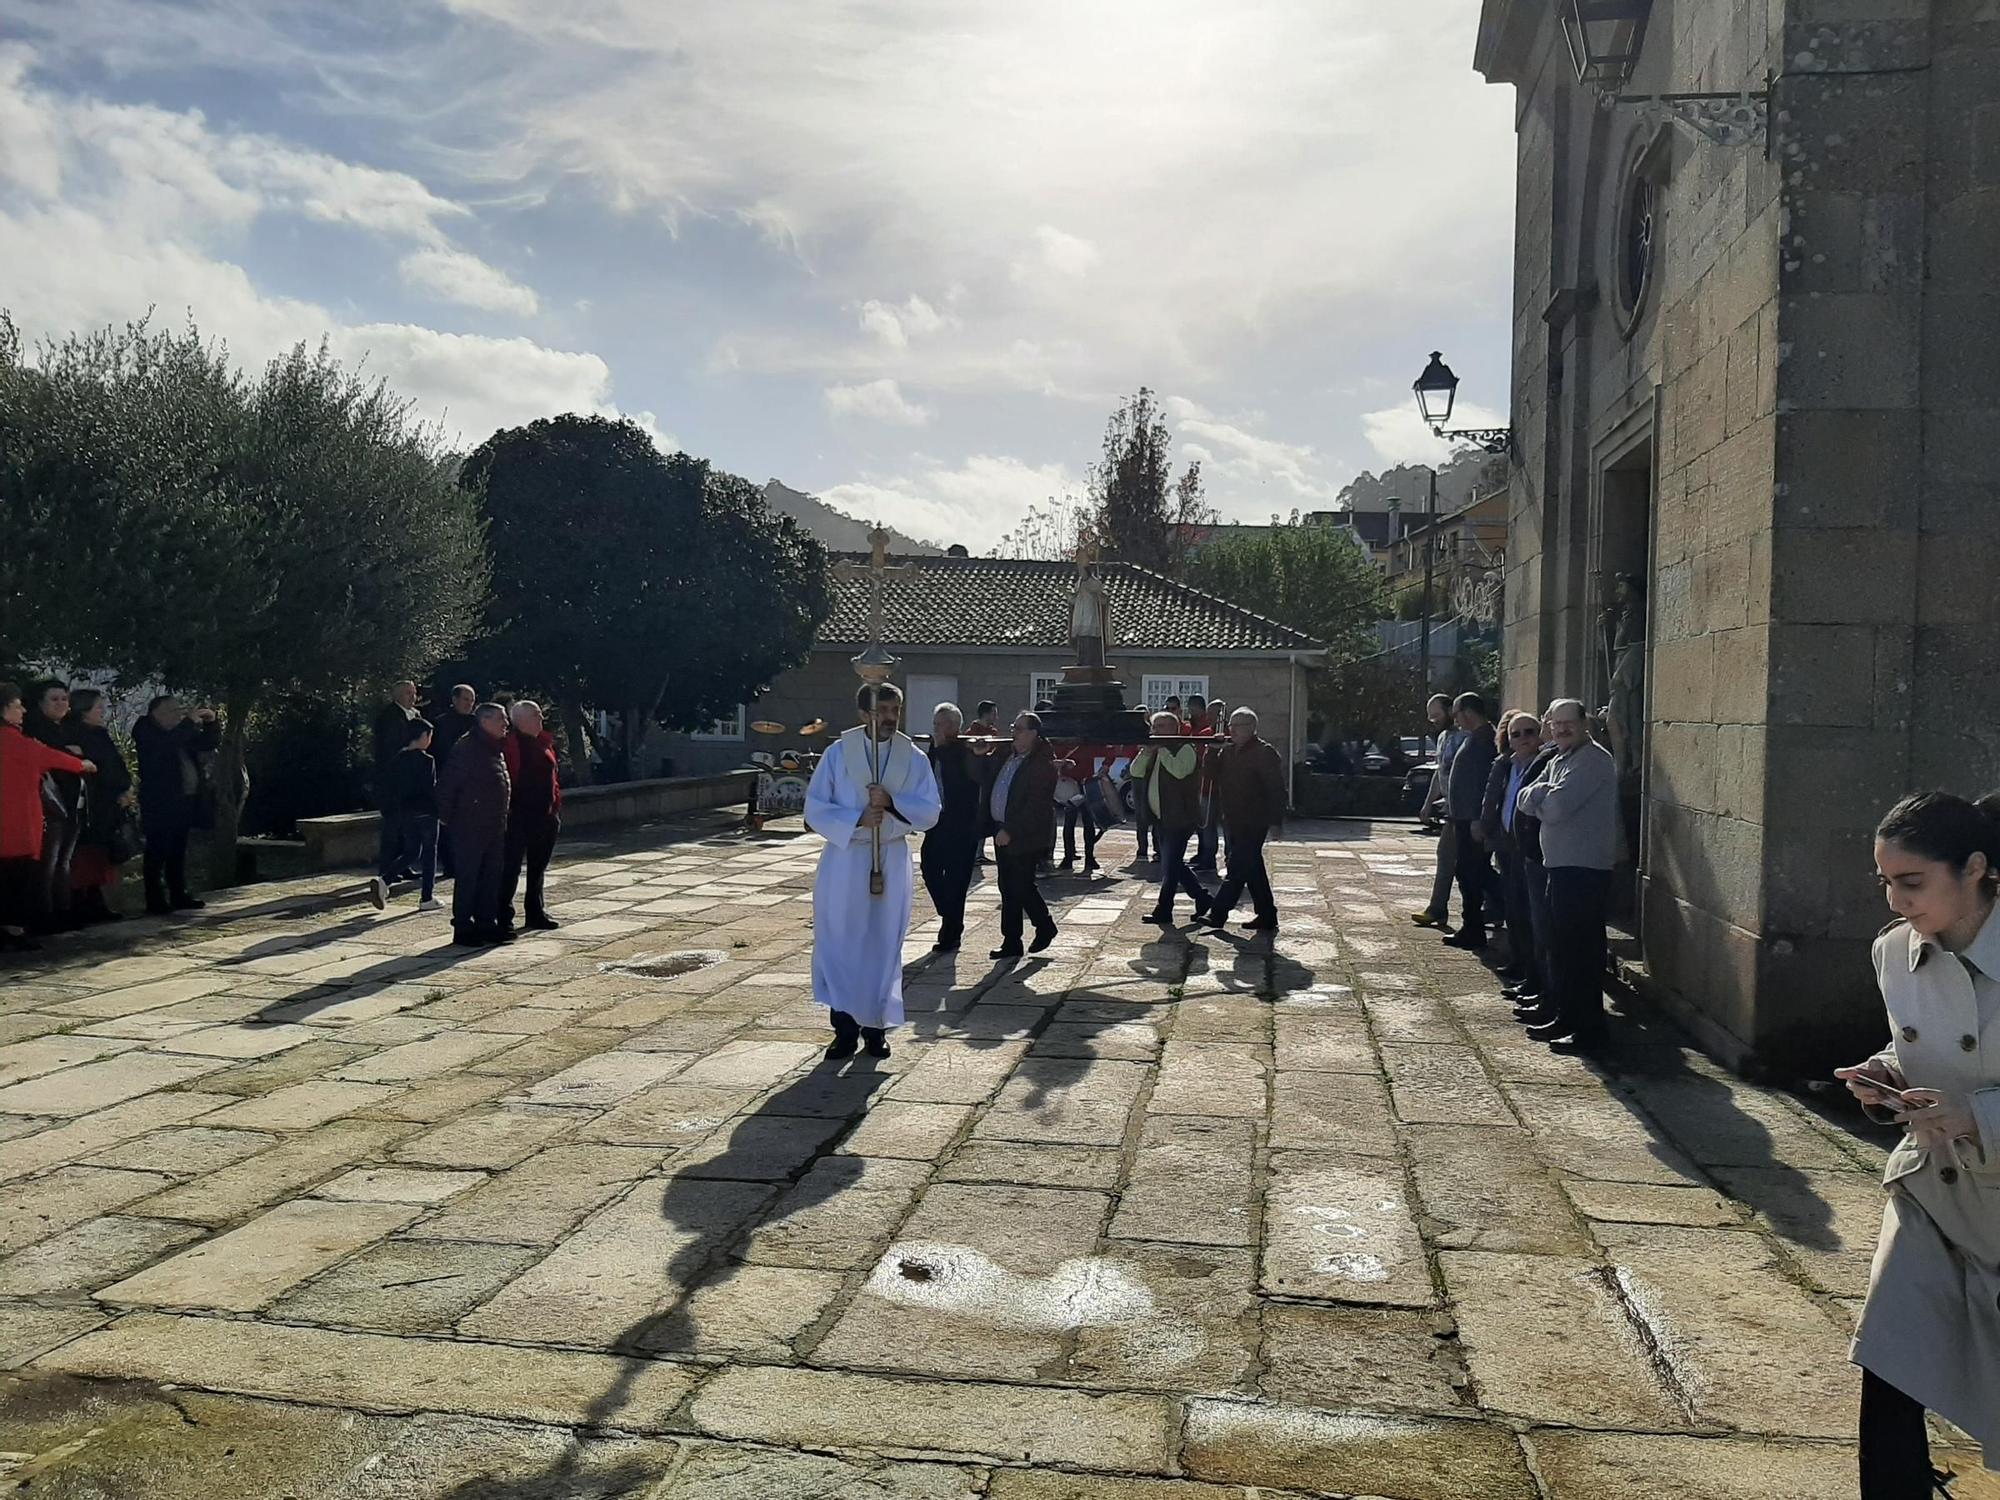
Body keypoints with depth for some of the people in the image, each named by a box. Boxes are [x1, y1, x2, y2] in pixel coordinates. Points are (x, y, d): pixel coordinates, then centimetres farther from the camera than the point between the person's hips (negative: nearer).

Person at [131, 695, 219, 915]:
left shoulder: (182, 732, 16)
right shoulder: (145, 731, -5)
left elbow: (210, 742, 21)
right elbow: (166, 744, -25)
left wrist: (212, 722, 3)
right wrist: (191, 722, -21)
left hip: (184, 802, 7)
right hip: (159, 804, -7)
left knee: (178, 852, 11)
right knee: (158, 852, -6)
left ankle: (179, 895, 15)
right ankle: (156, 901, -4)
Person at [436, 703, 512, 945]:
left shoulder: (497, 749, 14)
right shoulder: (466, 748, -15)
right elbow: (446, 784, -16)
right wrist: (447, 817, -14)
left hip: (494, 827, 9)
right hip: (469, 827, -9)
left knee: (492, 876, 12)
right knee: (467, 877, -2)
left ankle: (487, 923, 20)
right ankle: (463, 927, 4)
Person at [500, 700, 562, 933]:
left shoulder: (544, 742, 13)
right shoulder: (512, 743, -13)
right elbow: (509, 777, -18)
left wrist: (556, 807, 13)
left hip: (543, 815, 8)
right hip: (519, 815, -8)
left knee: (538, 867, 16)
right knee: (511, 867, -2)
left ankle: (536, 913, 27)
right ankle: (502, 916, 4)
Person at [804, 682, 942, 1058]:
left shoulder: (913, 759, 1)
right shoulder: (838, 753, -3)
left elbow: (931, 812, -4)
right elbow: (815, 809, -6)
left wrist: (892, 802, -21)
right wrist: (857, 819, -20)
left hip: (891, 862, 1)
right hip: (844, 860, -1)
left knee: (883, 947, 7)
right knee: (840, 945, 0)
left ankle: (875, 1028, 19)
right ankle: (845, 1029, 10)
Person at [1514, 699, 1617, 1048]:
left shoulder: (1593, 759, -13)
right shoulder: (1558, 761, 18)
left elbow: (1556, 807, -21)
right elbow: (1525, 800, 11)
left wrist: (1538, 798, 0)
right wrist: (1542, 795, -11)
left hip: (1584, 868, -10)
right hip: (1561, 864, 10)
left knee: (1581, 951, -6)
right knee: (1561, 948, 15)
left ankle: (1589, 1028, -1)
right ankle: (1566, 1018, 25)